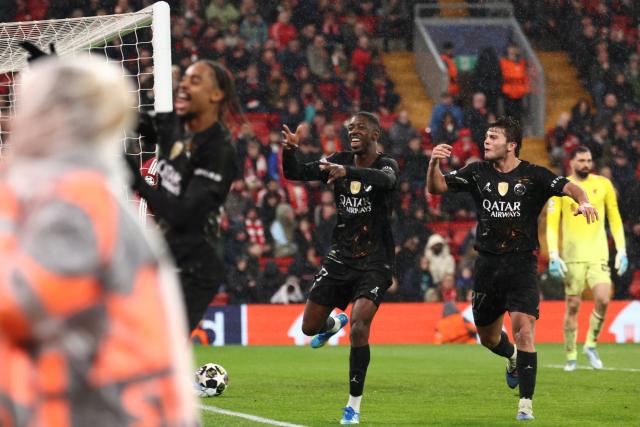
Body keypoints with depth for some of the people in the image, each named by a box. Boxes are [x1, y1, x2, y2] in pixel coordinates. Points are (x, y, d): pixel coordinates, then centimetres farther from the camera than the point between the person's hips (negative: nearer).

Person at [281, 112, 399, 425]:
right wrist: (289, 151, -24)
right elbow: (296, 173, -2)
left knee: (359, 327, -21)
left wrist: (347, 172, -53)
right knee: (309, 327, 9)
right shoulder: (340, 160, 4)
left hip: (374, 261, -5)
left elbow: (385, 179, -35)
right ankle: (334, 324, 48)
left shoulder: (386, 164, -10)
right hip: (340, 257, 5)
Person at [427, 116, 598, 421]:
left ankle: (526, 403, -14)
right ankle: (513, 358, 50)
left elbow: (568, 187, -15)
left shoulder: (534, 176, -3)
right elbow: (436, 188, 1)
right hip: (487, 264, 4)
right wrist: (434, 164, -19)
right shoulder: (477, 173, 5)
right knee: (488, 337, 14)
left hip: (521, 264, -4)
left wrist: (582, 201, -38)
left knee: (523, 328, -19)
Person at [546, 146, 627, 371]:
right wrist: (553, 256, -11)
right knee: (573, 306, 1)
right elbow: (552, 224, -2)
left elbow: (615, 219, 12)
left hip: (598, 254, 1)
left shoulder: (603, 184, 6)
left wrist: (621, 251, 5)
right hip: (572, 256, -1)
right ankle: (571, 356, 13)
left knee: (603, 300, -15)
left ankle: (591, 345, 6)